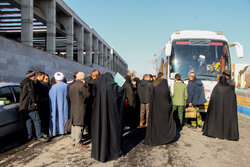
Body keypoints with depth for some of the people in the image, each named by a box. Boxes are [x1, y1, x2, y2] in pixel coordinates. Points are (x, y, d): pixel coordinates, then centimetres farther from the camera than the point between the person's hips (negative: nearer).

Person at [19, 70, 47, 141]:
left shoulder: (24, 83, 21)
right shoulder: (30, 82, -10)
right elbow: (31, 92, -19)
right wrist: (34, 102, -12)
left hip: (24, 105, 10)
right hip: (30, 105, -10)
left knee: (28, 121, 13)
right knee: (37, 120, -8)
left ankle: (29, 136, 17)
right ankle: (39, 136, -8)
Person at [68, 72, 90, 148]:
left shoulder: (71, 85, 9)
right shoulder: (81, 85, -15)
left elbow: (68, 96, 16)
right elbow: (88, 95, -13)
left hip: (73, 108, 8)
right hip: (80, 108, -8)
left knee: (74, 124, 14)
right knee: (79, 125, -4)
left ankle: (74, 140, 24)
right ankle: (78, 143, 1)